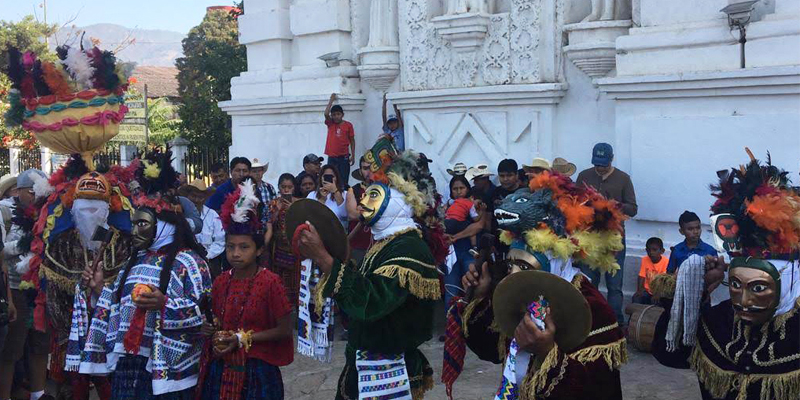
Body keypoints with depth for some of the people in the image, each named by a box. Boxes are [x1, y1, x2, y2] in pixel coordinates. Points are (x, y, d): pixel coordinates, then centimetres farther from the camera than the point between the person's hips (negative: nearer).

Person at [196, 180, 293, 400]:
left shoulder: (270, 282, -13)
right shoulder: (220, 281, 3)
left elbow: (284, 330, -12)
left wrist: (242, 338, -16)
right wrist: (211, 328, -4)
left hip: (255, 371, -5)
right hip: (220, 369, 5)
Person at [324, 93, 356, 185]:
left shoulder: (348, 125, 1)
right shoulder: (330, 124, 4)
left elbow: (352, 141, 6)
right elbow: (326, 114, -15)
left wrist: (353, 156, 2)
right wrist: (331, 100, -6)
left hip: (344, 157, -1)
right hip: (332, 157, 1)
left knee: (343, 181, -1)